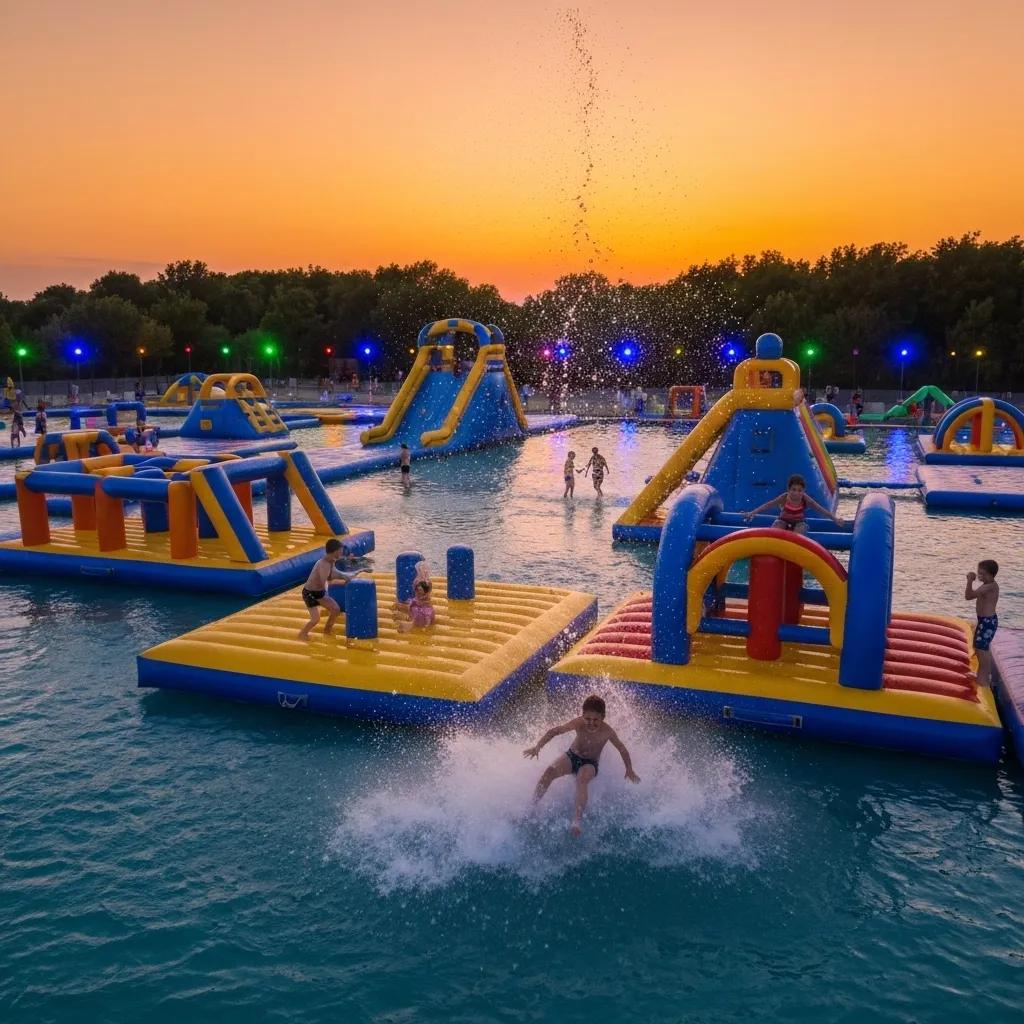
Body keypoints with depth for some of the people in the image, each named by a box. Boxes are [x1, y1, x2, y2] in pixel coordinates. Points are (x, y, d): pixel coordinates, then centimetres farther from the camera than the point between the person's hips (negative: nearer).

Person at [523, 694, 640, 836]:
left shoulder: (607, 731, -22)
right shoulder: (578, 723, -21)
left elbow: (622, 749, -7)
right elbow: (554, 731, -15)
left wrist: (629, 770, -4)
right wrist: (537, 746, -23)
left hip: (590, 763, -2)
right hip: (572, 756, 2)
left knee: (582, 779, -35)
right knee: (550, 771, -25)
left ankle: (578, 819, -36)